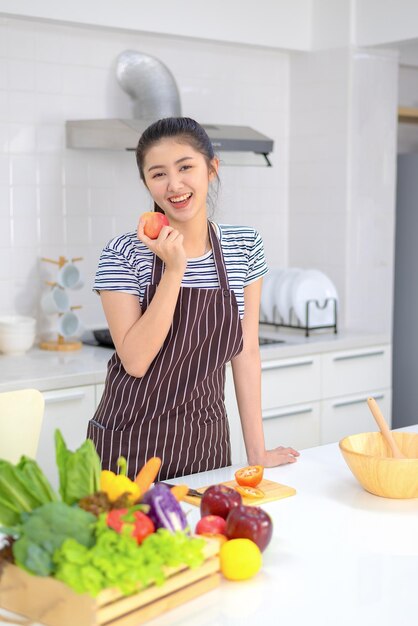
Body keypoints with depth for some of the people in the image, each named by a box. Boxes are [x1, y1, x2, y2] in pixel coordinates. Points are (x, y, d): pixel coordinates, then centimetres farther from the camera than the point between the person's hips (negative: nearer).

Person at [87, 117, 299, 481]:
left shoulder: (245, 247, -1)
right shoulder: (123, 255, -10)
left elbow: (246, 351, 1)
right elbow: (135, 361, -17)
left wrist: (257, 451, 0)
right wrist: (174, 270, -23)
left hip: (207, 443, 3)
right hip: (130, 444, -3)